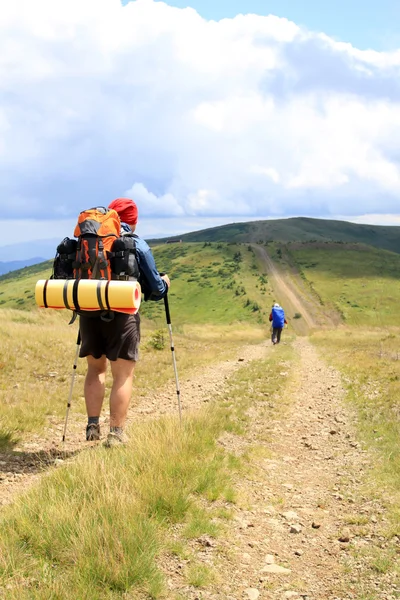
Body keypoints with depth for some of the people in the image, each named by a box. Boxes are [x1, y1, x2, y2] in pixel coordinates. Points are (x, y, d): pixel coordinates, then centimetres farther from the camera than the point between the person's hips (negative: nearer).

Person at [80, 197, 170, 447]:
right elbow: (155, 289, 3)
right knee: (123, 375, 4)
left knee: (96, 368, 19)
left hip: (89, 313, 4)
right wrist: (165, 284, 24)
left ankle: (93, 426, 14)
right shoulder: (137, 244, 0)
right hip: (121, 316, -3)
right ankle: (116, 434, 2)